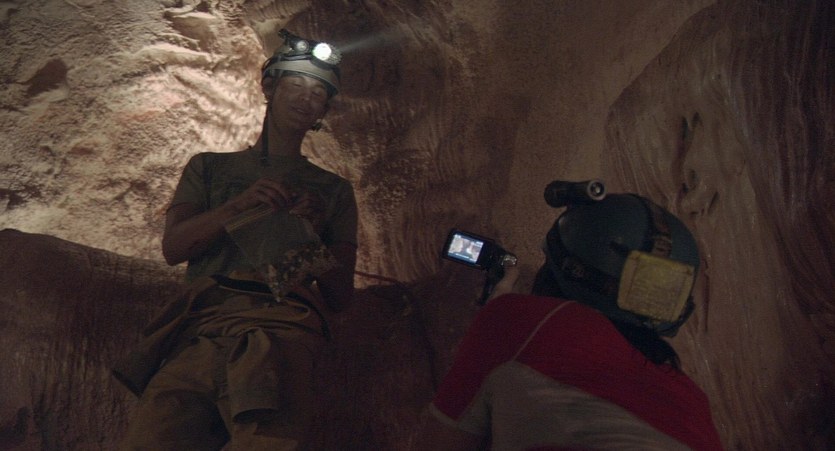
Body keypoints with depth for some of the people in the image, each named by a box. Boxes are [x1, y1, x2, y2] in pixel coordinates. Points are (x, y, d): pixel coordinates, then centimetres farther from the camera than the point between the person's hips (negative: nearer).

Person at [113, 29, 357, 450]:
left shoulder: (333, 190, 25)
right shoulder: (209, 167, 28)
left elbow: (340, 296, 17)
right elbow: (172, 248, 13)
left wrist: (313, 232, 0)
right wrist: (240, 204, -1)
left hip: (281, 322, -1)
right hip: (204, 320, 2)